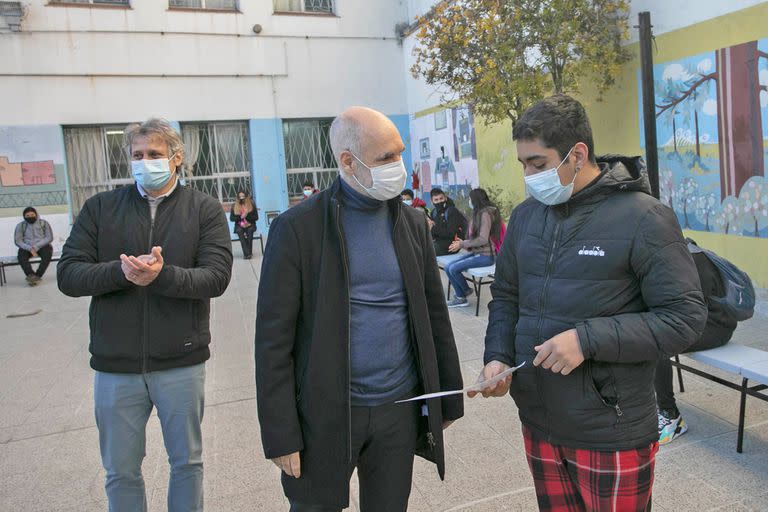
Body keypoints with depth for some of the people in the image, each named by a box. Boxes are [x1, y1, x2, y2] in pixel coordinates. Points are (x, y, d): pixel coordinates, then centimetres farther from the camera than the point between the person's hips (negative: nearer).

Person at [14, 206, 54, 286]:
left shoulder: (44, 223, 7)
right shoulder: (20, 225, 9)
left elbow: (49, 237, -2)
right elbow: (17, 240, 1)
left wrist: (36, 246, -16)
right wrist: (30, 248, -18)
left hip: (42, 246, -1)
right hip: (27, 247, 1)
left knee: (47, 254, -34)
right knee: (21, 255, -32)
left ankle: (37, 275, -34)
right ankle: (31, 275, -38)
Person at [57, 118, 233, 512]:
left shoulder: (204, 209, -2)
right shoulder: (100, 208, 3)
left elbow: (216, 277, -13)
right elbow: (68, 275, -4)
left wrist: (163, 275, -29)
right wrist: (120, 271, -22)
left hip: (181, 363, -1)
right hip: (115, 365, 2)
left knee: (187, 463, 16)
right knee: (121, 472, 17)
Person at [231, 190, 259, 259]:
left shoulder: (252, 204, 4)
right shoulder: (234, 206, 7)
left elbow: (256, 217, 1)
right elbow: (231, 218, 5)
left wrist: (247, 215, -14)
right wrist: (241, 217, -11)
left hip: (250, 225, -1)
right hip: (239, 225, 1)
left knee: (250, 230, -34)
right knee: (239, 231, -32)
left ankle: (249, 252, -29)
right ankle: (247, 253, -37)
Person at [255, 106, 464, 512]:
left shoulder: (412, 223, 3)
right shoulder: (297, 228, -11)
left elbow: (435, 316, 8)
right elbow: (274, 339, -10)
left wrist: (449, 399, 10)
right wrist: (280, 435, -10)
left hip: (401, 407, 4)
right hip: (326, 413, -3)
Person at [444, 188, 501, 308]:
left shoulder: (485, 214, -14)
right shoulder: (478, 213, 16)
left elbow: (483, 239, -21)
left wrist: (462, 244, -16)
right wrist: (462, 244, 3)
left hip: (486, 255, -9)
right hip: (476, 252, 9)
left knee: (454, 269, -18)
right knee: (448, 267, -6)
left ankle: (466, 291, 7)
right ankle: (460, 297, 2)